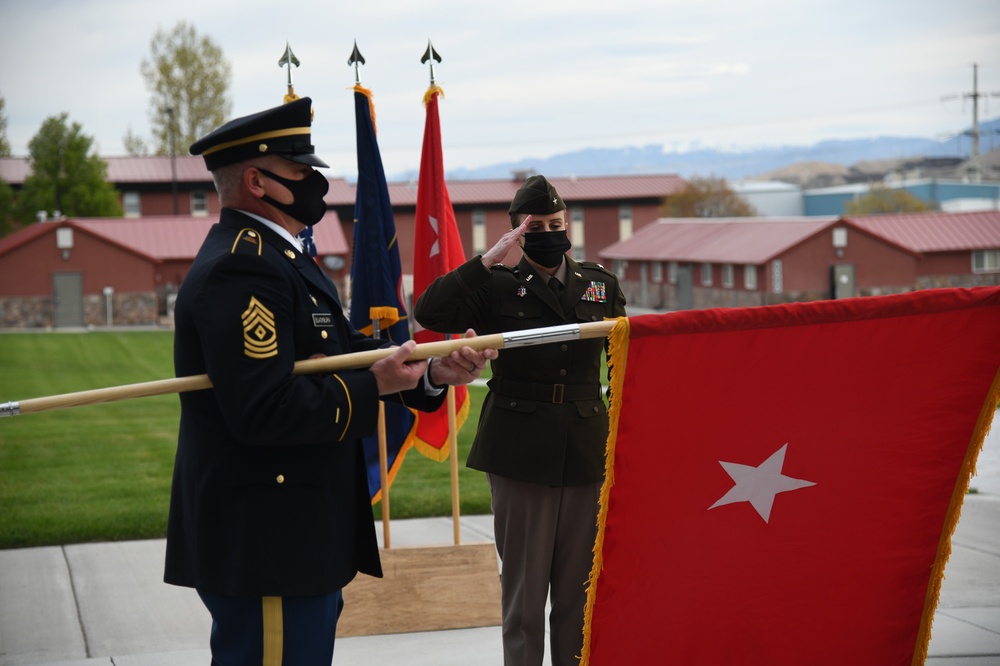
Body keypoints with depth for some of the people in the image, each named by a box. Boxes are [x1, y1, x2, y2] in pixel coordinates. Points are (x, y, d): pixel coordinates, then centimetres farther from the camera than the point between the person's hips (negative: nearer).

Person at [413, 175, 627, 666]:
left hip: (587, 452, 3)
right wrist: (488, 261, -17)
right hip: (521, 453, -3)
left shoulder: (601, 284, 10)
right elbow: (428, 312, -14)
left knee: (580, 590, 7)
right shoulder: (497, 288, 0)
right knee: (523, 591, 2)